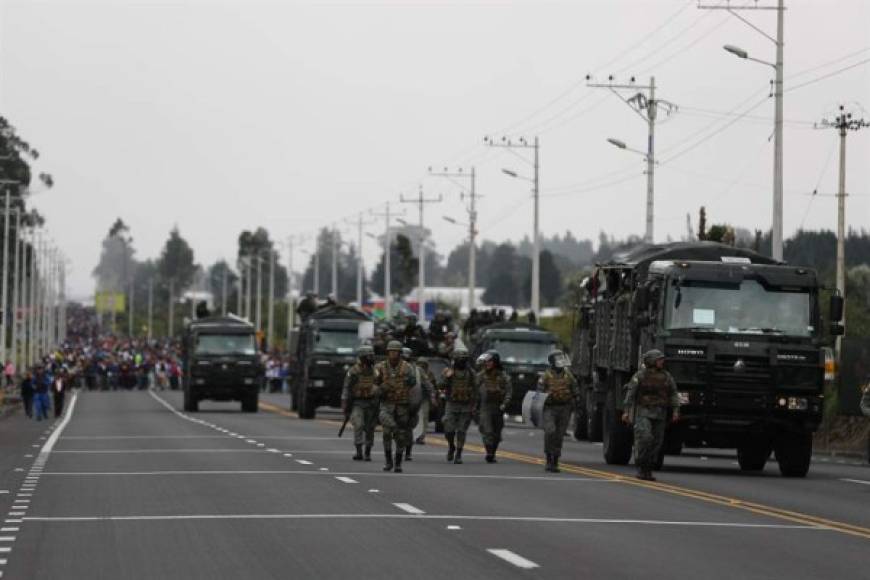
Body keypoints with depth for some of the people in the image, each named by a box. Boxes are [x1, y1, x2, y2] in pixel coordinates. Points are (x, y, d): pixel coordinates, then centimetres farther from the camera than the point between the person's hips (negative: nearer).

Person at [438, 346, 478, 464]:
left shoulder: (470, 373, 3)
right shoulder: (448, 372, -1)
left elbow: (474, 391, 5)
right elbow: (441, 386, -11)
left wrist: (474, 406, -4)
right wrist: (447, 377, -28)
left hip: (466, 407, 0)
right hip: (451, 406, 0)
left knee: (461, 431, -2)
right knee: (449, 430, -8)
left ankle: (458, 455, 5)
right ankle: (451, 446, 21)